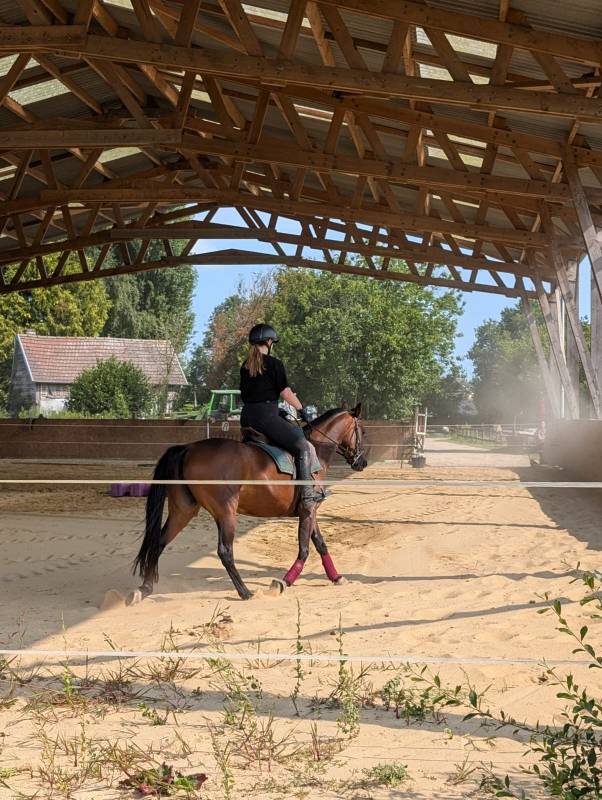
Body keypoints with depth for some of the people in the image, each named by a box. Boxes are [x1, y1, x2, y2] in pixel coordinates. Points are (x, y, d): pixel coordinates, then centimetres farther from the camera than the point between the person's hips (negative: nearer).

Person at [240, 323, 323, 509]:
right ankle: (307, 494, -8)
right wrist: (302, 410, 5)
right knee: (303, 445, -1)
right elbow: (285, 392, -7)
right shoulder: (274, 363, -8)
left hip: (246, 418, 8)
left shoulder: (245, 367, 13)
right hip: (266, 417, -8)